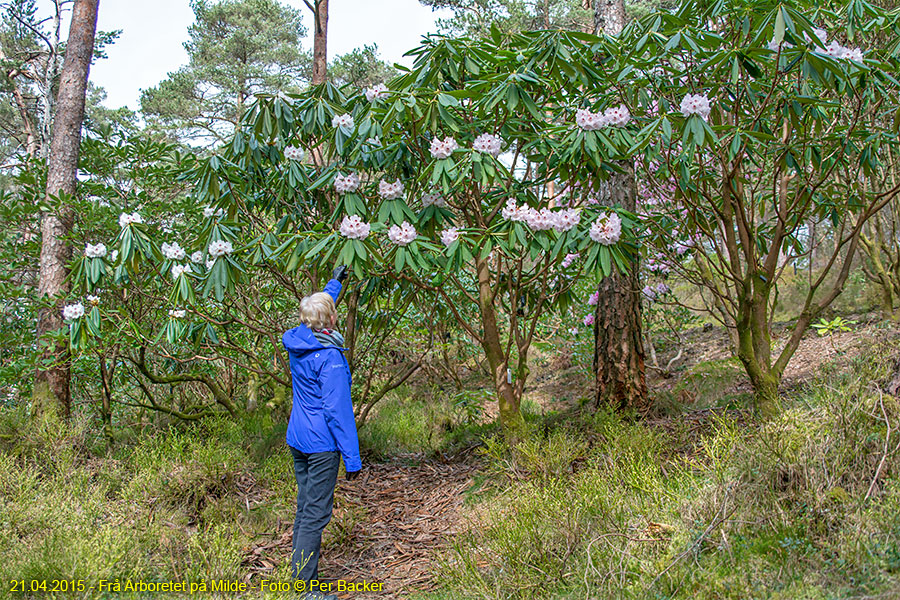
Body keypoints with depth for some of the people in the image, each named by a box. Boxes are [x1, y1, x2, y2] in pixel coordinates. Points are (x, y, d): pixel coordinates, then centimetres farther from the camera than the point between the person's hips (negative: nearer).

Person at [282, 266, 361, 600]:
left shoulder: (298, 342, 3)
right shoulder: (329, 357, -20)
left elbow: (318, 308, 25)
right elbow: (338, 410, -20)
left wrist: (336, 282, 40)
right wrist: (352, 458, -15)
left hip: (297, 439, 9)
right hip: (322, 444, -9)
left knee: (304, 508, 17)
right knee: (315, 515, -3)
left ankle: (300, 573, 27)